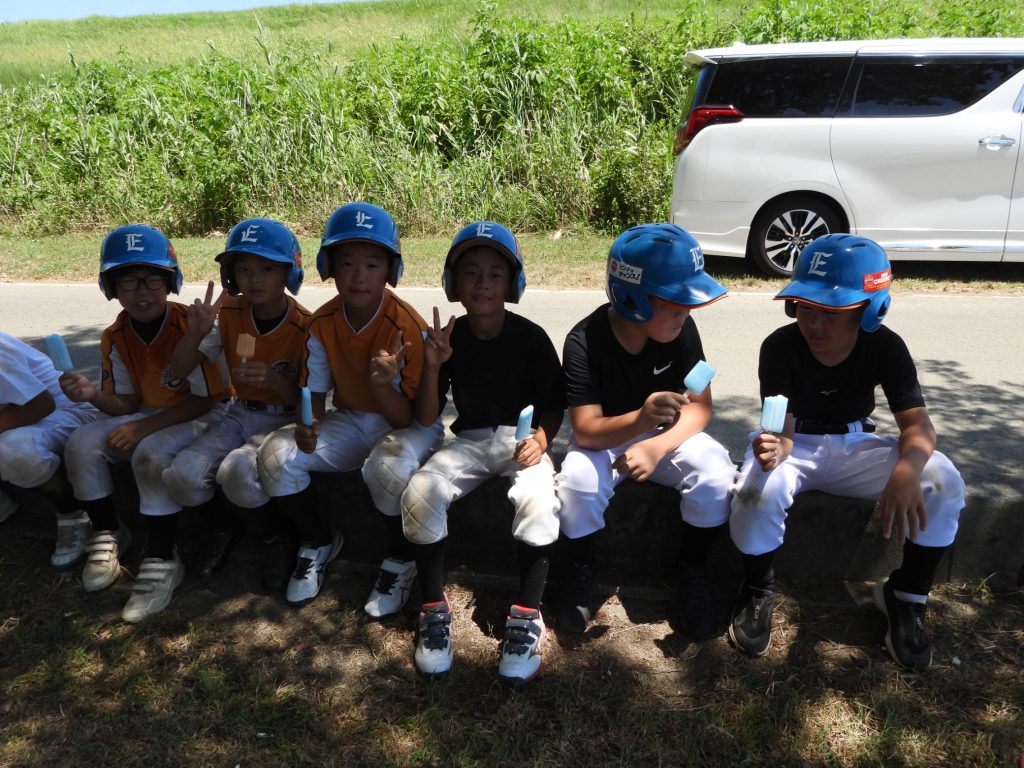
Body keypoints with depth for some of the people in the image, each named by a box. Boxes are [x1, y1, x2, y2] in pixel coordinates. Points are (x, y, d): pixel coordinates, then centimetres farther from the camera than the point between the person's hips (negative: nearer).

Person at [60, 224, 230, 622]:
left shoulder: (192, 326, -19)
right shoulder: (115, 338, -1)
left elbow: (204, 400, -17)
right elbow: (127, 404, 2)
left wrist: (145, 428, -24)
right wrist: (94, 395, -21)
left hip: (198, 418, -6)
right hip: (146, 416, 6)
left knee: (152, 454, -34)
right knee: (81, 445, -16)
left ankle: (161, 561, -22)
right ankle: (108, 532, 6)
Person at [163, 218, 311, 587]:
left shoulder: (304, 327, -13)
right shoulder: (229, 314, -1)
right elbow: (179, 371, -2)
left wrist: (275, 381, -28)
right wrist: (196, 333, -21)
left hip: (284, 419, -4)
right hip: (239, 414, 4)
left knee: (238, 471, -35)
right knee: (183, 476, -23)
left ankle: (276, 530, -2)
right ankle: (219, 523, 12)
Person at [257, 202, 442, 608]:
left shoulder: (407, 327, -22)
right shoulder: (322, 324, -6)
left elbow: (406, 418, -21)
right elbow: (315, 394, 1)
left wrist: (383, 385, -43)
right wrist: (307, 426, -22)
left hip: (405, 424, -5)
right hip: (350, 421, 5)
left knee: (388, 465, -39)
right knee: (276, 455, -18)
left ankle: (400, 560, -8)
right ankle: (318, 542, 9)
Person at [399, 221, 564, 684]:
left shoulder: (531, 338, -5)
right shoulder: (449, 339, -1)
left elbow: (554, 406, 2)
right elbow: (427, 420, -1)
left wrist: (540, 439, -19)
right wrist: (432, 366, -16)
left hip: (521, 439, -2)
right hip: (470, 440, 2)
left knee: (538, 499, -35)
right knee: (419, 493, -27)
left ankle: (526, 618, -19)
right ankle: (434, 611, -10)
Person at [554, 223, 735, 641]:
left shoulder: (681, 330, -16)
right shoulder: (584, 342, -26)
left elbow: (699, 407, -12)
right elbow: (585, 431, -30)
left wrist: (656, 446, -31)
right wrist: (640, 419, -51)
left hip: (666, 434, 3)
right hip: (603, 439, -2)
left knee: (715, 472, -26)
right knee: (579, 481, -33)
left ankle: (693, 568, 0)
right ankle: (579, 568, -2)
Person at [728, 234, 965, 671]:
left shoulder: (885, 347, -15)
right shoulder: (780, 347, -22)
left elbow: (917, 424, -19)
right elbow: (784, 430, -23)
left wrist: (906, 471, -43)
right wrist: (774, 448, -50)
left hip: (853, 446, 3)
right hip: (797, 444, -2)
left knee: (943, 482, -23)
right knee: (759, 490, -37)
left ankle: (906, 596, -1)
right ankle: (757, 591, -7)